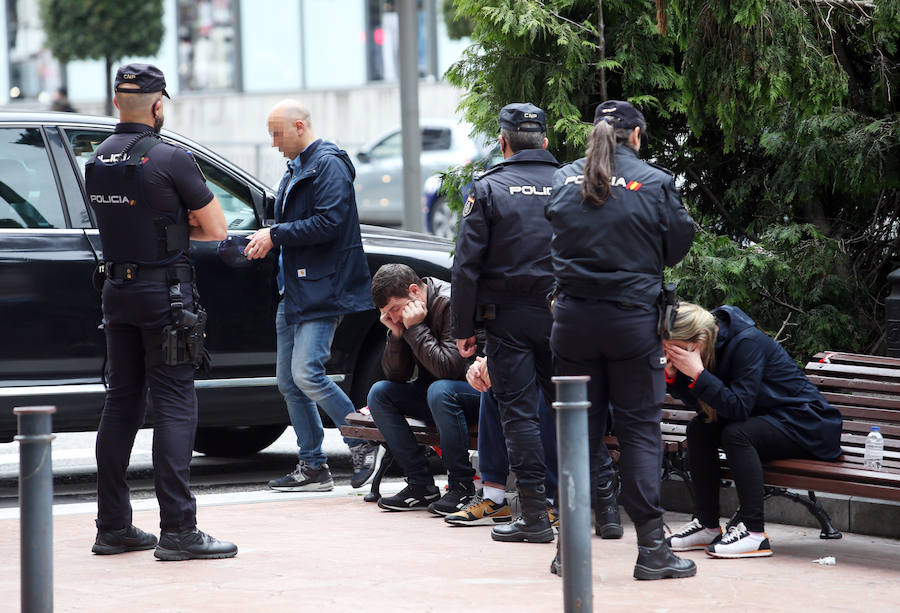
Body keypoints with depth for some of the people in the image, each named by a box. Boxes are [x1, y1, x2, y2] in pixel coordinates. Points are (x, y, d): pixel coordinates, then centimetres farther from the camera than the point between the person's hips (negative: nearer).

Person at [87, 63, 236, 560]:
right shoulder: (170, 159, -14)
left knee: (120, 403, 12)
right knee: (174, 405, -6)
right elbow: (216, 230, -9)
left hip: (116, 290, 7)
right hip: (164, 292, -7)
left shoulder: (97, 161, 7)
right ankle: (178, 530, -10)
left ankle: (113, 526, 15)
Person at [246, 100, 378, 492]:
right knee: (288, 382, 7)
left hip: (321, 292, -10)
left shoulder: (328, 165, -10)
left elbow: (328, 223, -21)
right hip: (294, 291, 10)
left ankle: (362, 442, -1)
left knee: (306, 374, -17)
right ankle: (312, 467, 13)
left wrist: (276, 235, -16)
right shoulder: (296, 169, 20)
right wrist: (267, 242, 8)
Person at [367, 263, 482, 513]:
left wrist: (415, 329, -27)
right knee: (379, 393, -6)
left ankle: (463, 486, -25)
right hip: (435, 394, 9)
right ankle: (421, 485, -11)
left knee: (439, 391, -37)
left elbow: (448, 367, -30)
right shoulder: (402, 315, 3)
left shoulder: (451, 305, -21)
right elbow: (396, 375, 2)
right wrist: (396, 334, -12)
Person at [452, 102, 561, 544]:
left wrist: (463, 327, 0)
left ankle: (535, 515, -3)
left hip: (508, 317, -3)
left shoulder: (488, 189, -3)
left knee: (519, 411, 0)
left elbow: (466, 264, -6)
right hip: (561, 316, 3)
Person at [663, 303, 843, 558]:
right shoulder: (715, 343, -2)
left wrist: (698, 373, -34)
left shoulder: (747, 342, -25)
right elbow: (701, 405, 0)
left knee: (735, 433, -30)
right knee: (698, 429, -7)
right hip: (765, 418, 9)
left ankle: (754, 532, -30)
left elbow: (738, 407, -30)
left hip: (803, 421, -9)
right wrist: (674, 376, -15)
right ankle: (707, 525, -3)